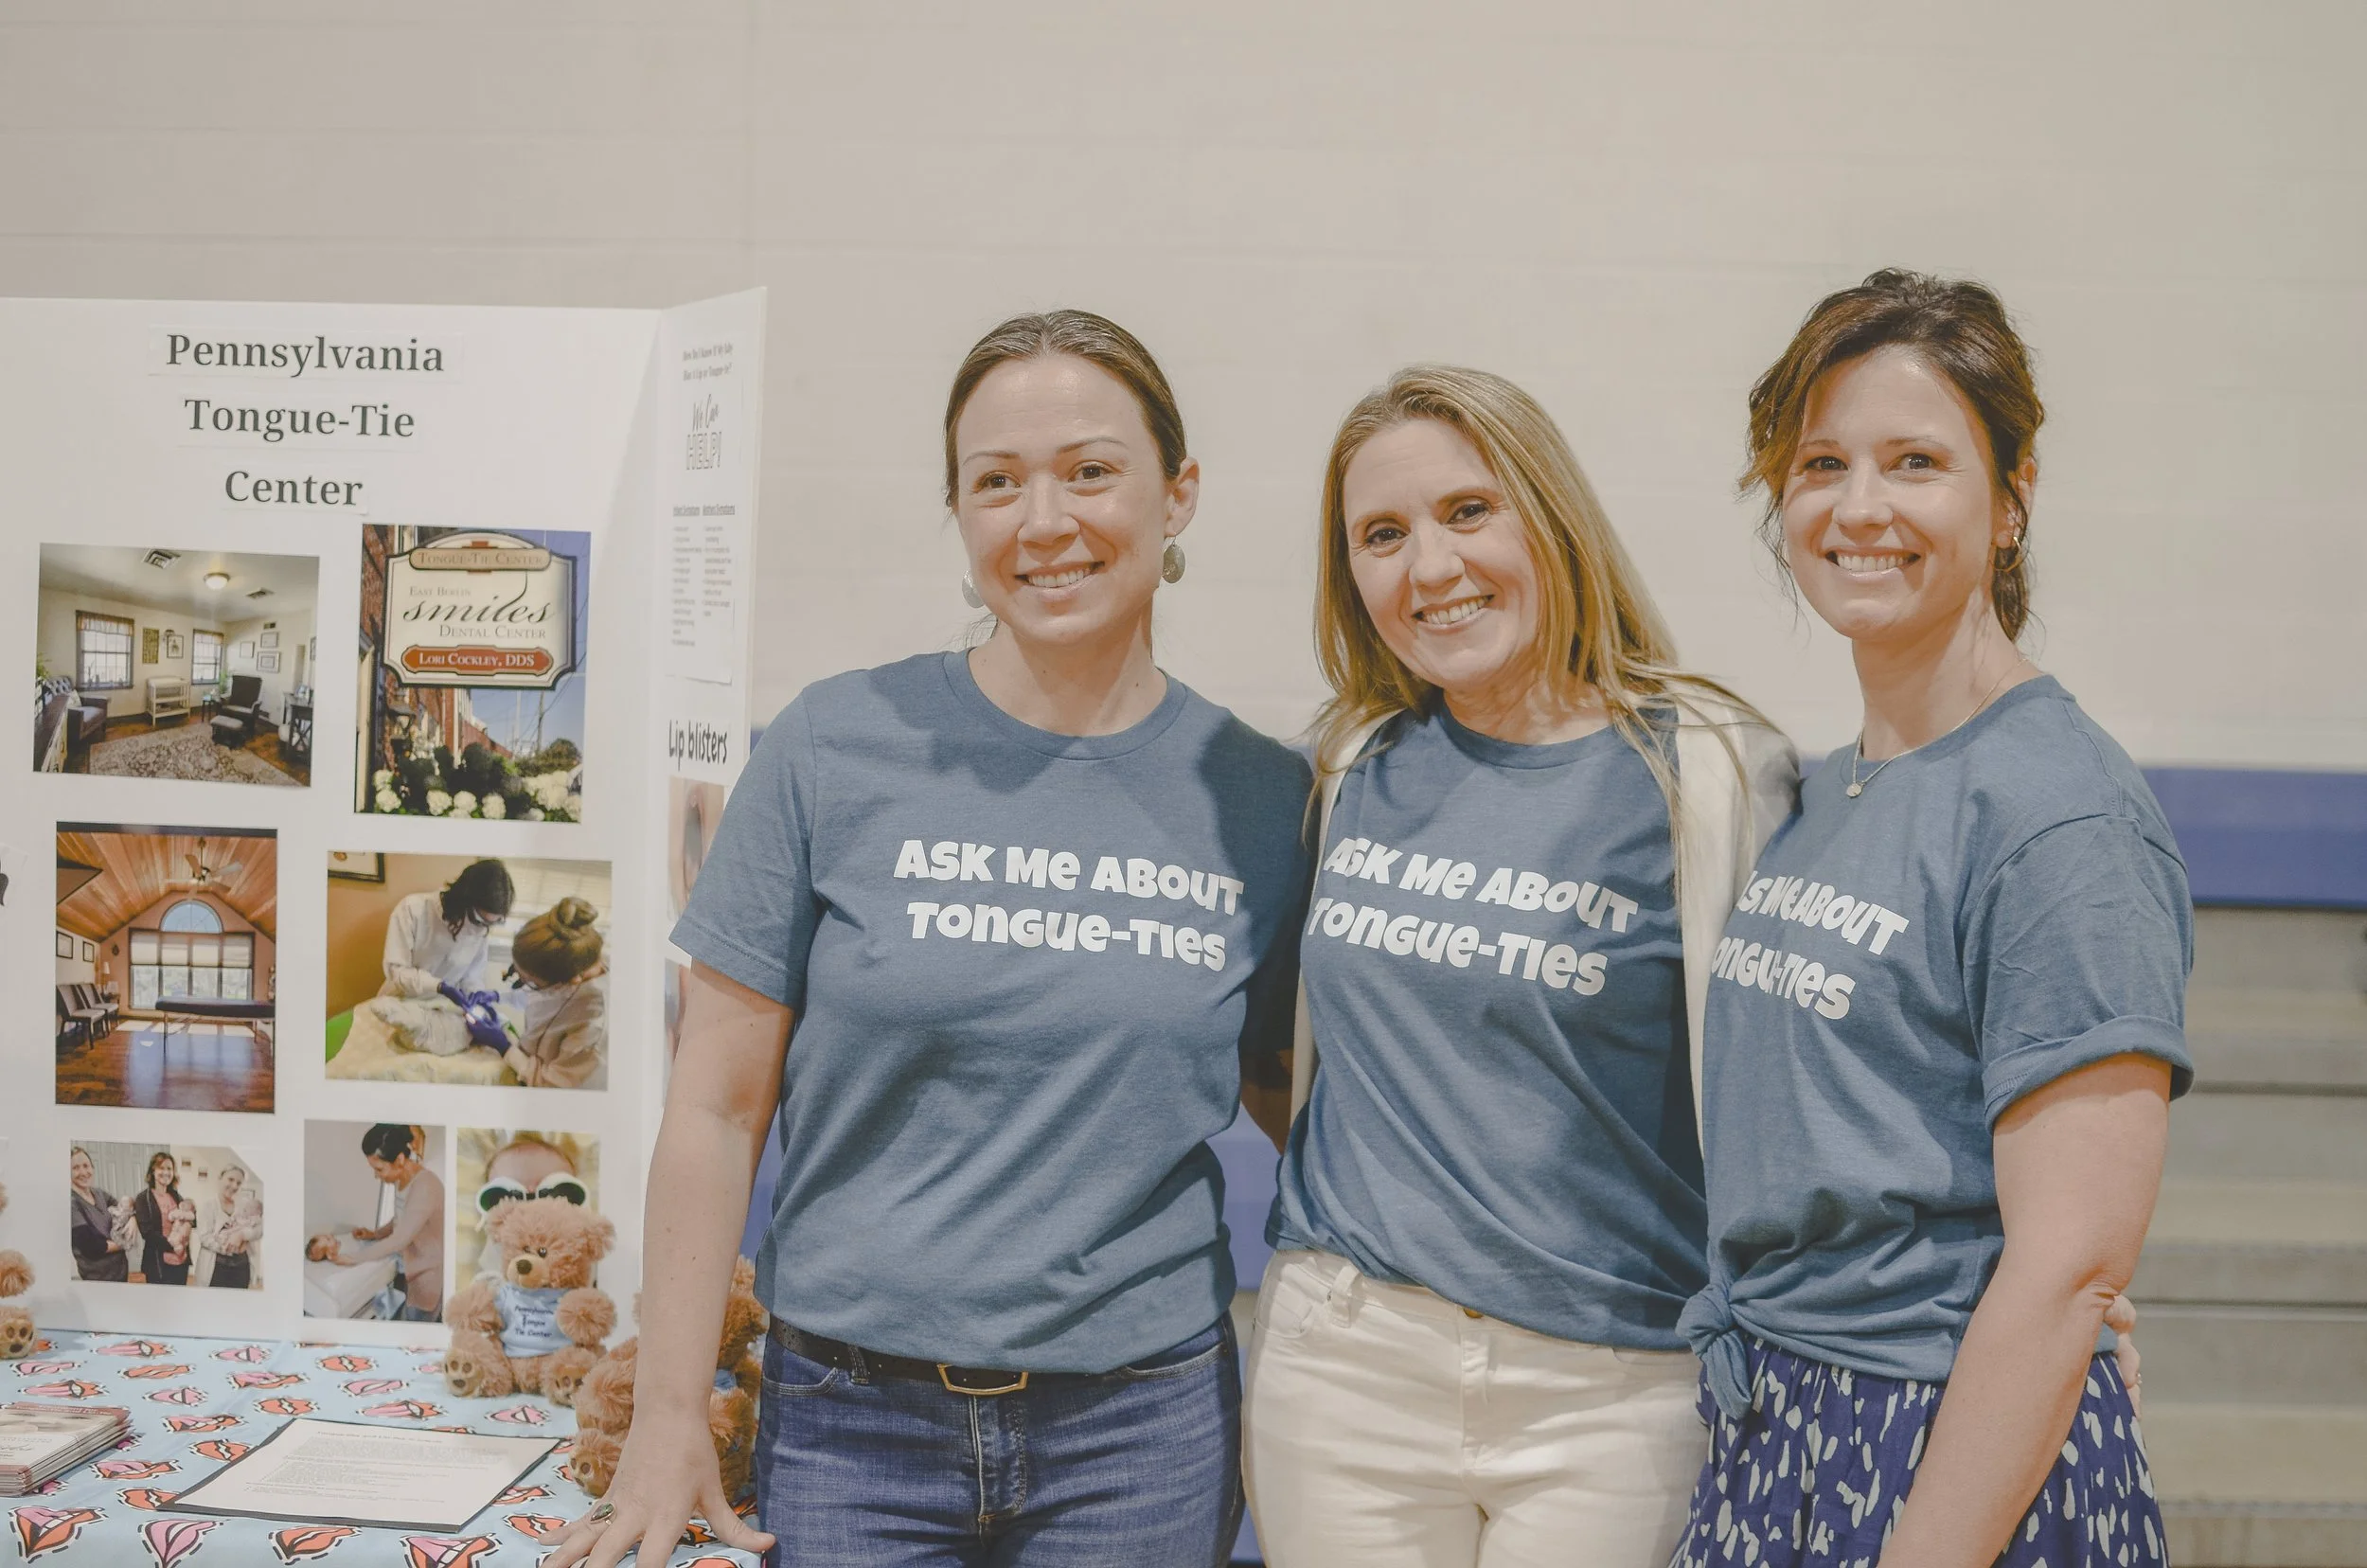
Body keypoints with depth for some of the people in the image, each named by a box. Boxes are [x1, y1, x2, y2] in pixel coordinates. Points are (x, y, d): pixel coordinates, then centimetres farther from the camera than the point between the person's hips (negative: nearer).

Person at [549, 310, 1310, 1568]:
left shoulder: (1264, 799, -1)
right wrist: (669, 1419, -4)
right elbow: (717, 1106, -3)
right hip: (852, 1417, -1)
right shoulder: (838, 747, -5)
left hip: (1142, 1427, 1)